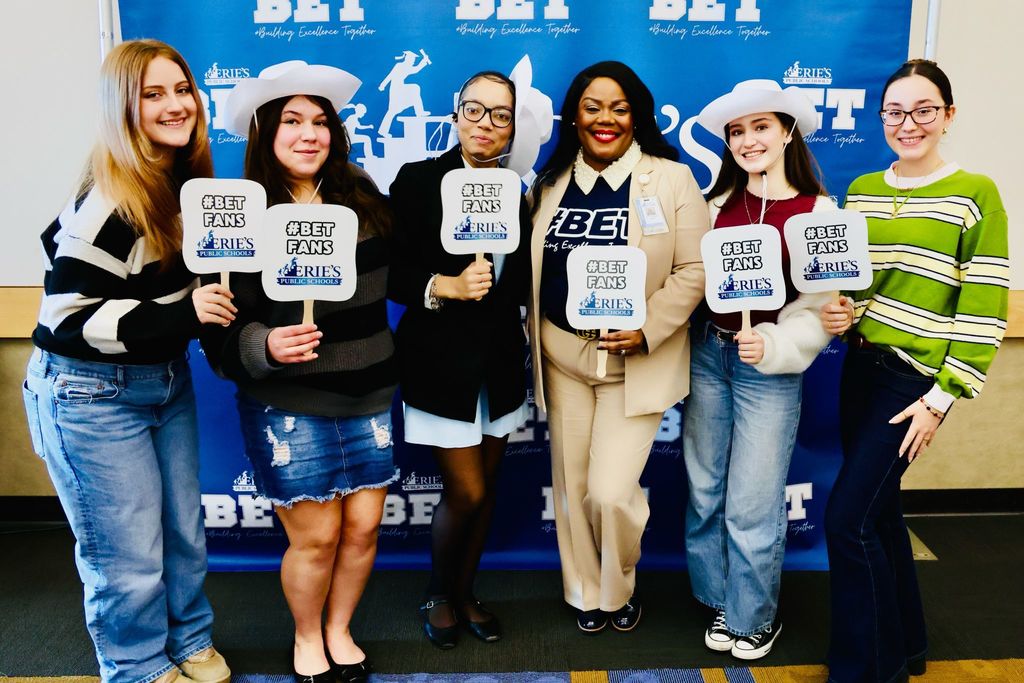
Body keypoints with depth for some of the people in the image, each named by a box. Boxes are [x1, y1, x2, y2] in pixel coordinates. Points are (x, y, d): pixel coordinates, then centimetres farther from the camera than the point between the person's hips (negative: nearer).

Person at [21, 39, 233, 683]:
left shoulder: (190, 183, 3)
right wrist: (184, 312, -30)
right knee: (129, 556, 6)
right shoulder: (108, 202, -22)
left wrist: (218, 301, 1)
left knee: (185, 533, 18)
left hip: (168, 378, 7)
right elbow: (66, 317, -23)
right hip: (93, 394, -7)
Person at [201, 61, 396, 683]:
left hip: (368, 396, 4)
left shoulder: (365, 200, 4)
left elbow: (394, 277, 17)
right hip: (289, 405, -4)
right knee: (316, 537, 5)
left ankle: (340, 630, 38)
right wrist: (266, 347, -30)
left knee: (364, 527, 10)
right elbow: (226, 328, -11)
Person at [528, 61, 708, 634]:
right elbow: (531, 269, 11)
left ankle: (619, 590, 25)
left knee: (612, 491, -7)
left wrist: (647, 329, -18)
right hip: (562, 355, 4)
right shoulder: (550, 183, 8)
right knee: (571, 484, 11)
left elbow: (694, 270, -7)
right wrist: (536, 345, 3)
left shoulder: (672, 179, -4)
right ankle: (586, 593, 35)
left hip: (637, 359, -4)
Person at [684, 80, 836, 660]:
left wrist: (774, 344, -22)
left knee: (752, 506, 3)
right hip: (707, 354, 4)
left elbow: (823, 304, -8)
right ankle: (722, 602, 35)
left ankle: (756, 616, 29)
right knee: (705, 493, 13)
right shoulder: (718, 200, 5)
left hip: (770, 368, -4)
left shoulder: (818, 211, -5)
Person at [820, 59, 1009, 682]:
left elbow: (985, 311, -10)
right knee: (879, 512, 15)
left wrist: (942, 400, -12)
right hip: (861, 366, 6)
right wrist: (839, 313, -7)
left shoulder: (975, 195, -8)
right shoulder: (861, 191, 8)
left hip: (915, 380, -6)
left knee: (847, 519, -8)